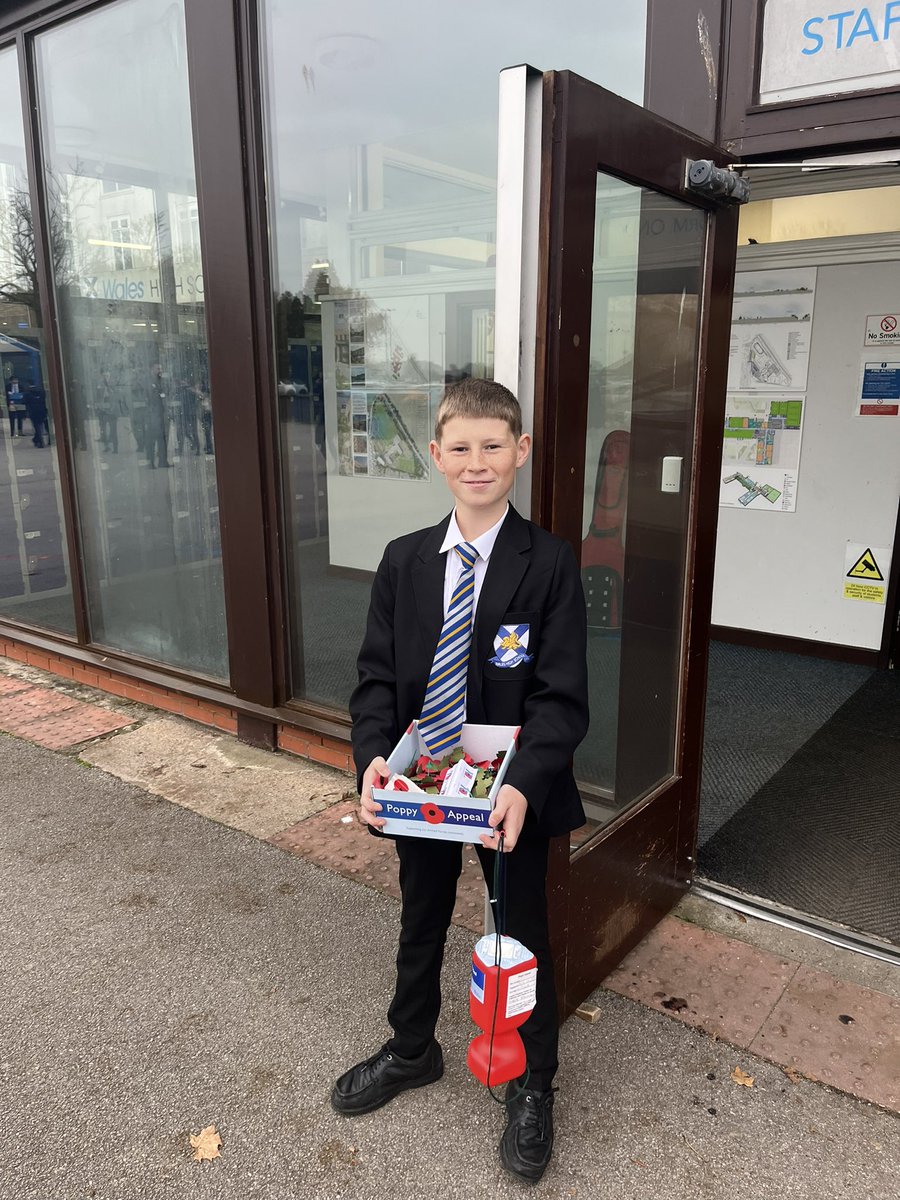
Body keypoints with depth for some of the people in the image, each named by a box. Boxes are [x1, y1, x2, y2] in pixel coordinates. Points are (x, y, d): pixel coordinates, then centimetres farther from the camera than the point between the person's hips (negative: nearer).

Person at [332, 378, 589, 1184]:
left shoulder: (549, 564, -15)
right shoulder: (404, 561, -3)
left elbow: (562, 696, -17)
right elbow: (377, 675, -2)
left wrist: (522, 787, -30)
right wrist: (373, 757, -19)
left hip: (513, 796, -3)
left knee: (522, 936, 17)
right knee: (421, 926, 25)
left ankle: (532, 1086, 43)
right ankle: (412, 1052, 53)